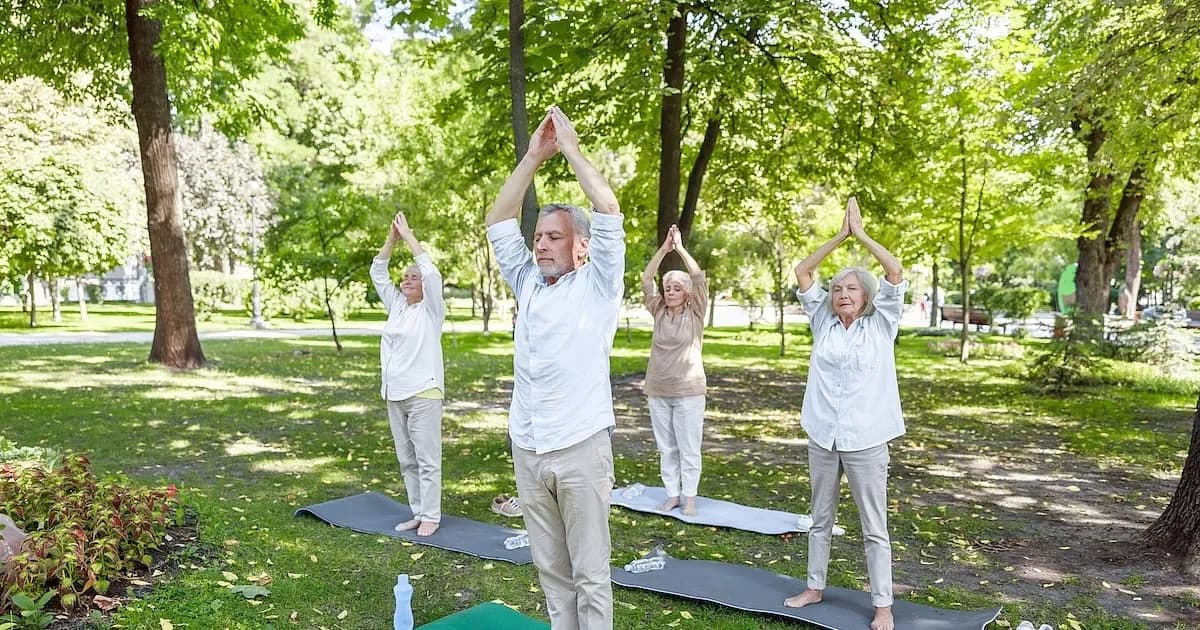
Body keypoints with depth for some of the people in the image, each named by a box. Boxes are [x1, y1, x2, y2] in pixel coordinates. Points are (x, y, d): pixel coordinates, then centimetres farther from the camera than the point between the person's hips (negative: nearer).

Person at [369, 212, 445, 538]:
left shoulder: (431, 309, -3)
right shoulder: (396, 305, 14)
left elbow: (432, 273, -18)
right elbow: (378, 272, 14)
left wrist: (409, 236, -12)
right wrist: (392, 238, 3)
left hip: (422, 393, -7)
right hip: (394, 394, 7)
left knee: (427, 459, -2)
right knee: (406, 459, 12)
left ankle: (430, 516, 5)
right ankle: (418, 512, 21)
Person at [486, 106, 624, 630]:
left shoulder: (596, 285, -2)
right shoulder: (528, 284, 11)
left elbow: (608, 212, -13)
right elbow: (498, 222, 10)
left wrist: (571, 148, -4)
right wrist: (534, 156, 4)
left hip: (580, 447, -5)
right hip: (526, 448, 5)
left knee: (590, 572, 4)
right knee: (551, 568, 14)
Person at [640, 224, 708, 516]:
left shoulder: (695, 314, -2)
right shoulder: (658, 312, 6)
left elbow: (699, 278, -12)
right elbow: (646, 281, -1)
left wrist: (680, 248, -9)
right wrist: (664, 248, -7)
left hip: (688, 392, -4)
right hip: (658, 392, 4)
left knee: (689, 448, 3)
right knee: (666, 448, 11)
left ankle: (690, 497, 13)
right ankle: (672, 494, 22)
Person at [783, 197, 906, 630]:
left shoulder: (880, 324, -1)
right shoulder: (823, 322, 6)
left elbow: (896, 272, -10)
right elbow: (802, 272, 4)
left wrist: (861, 234, -5)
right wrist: (840, 236, 2)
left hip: (865, 439, -3)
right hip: (822, 436, 4)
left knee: (875, 528, 5)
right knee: (820, 519, 17)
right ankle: (815, 587, 31)